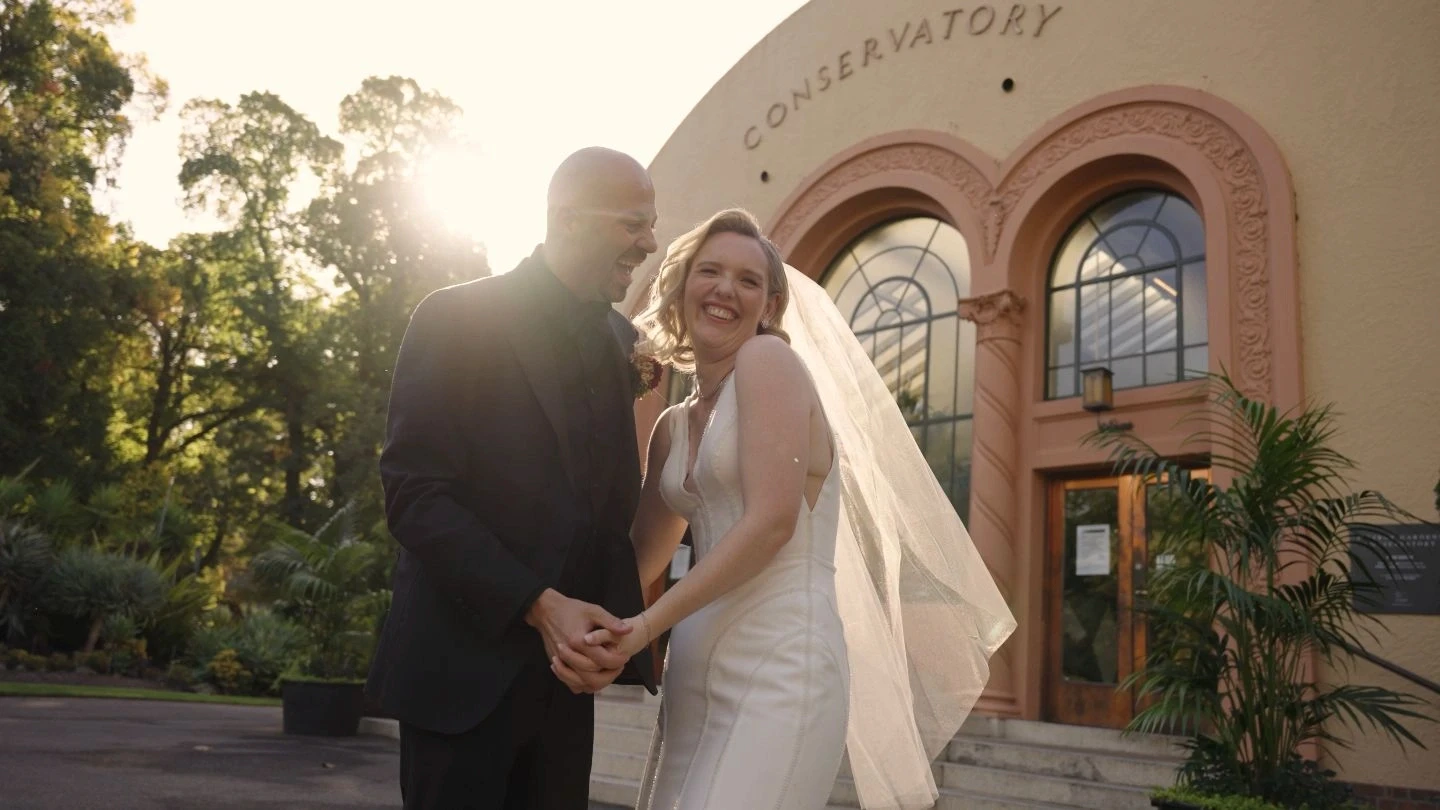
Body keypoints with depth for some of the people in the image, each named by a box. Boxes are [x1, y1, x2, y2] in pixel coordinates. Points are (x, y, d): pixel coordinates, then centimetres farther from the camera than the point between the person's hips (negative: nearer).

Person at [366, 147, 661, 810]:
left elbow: (616, 500, 11)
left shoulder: (620, 341, 10)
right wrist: (540, 605, -22)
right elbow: (414, 493, -15)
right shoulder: (456, 318, -8)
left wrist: (612, 626, -5)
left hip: (564, 671, 6)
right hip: (465, 661, -5)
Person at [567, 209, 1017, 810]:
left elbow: (772, 520, -16)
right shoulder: (672, 428, 16)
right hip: (694, 678, 7)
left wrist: (648, 625, -15)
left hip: (779, 667, -7)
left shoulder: (769, 359, -6)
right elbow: (640, 556, 23)